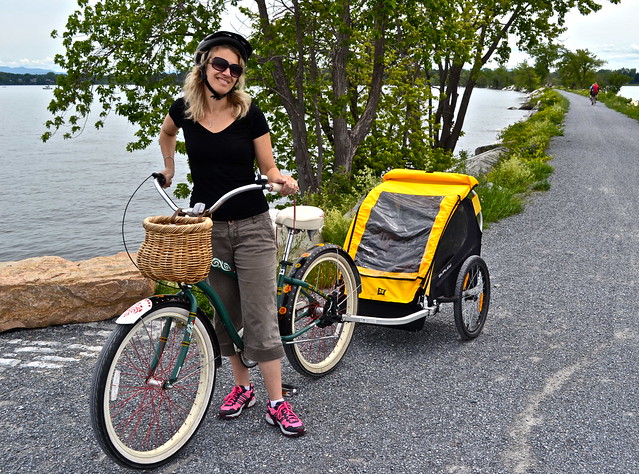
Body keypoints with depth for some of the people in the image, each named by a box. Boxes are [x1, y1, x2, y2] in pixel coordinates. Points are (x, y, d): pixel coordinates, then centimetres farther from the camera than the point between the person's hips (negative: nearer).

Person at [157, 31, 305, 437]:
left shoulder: (250, 113, -7)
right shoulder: (184, 109, 0)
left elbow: (268, 167, -2)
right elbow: (167, 132, 24)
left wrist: (283, 181, -22)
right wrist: (169, 167, 19)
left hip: (251, 226, -3)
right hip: (207, 226, 3)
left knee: (260, 316, -4)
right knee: (223, 314, 10)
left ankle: (277, 404, 3)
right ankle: (243, 387, 27)